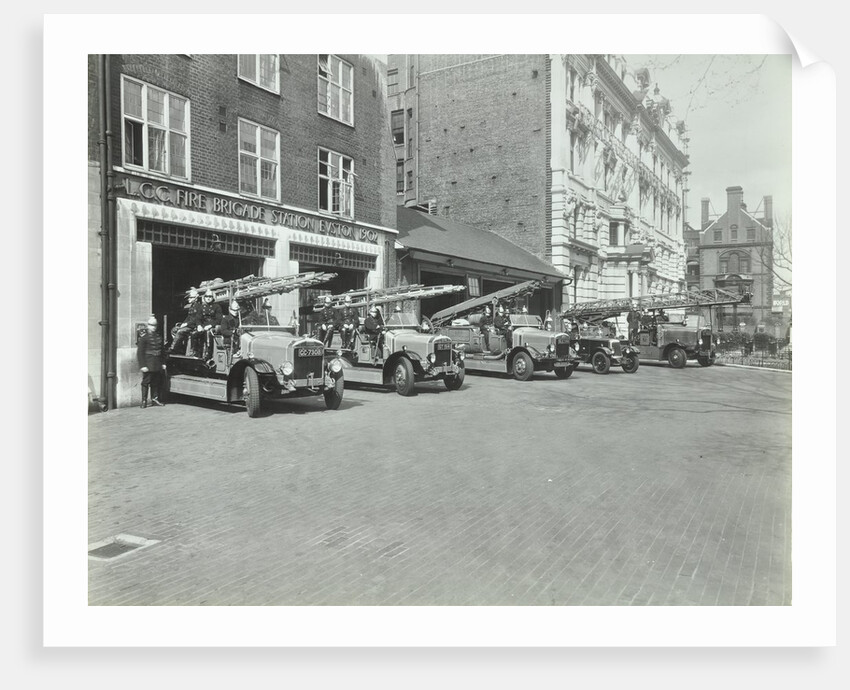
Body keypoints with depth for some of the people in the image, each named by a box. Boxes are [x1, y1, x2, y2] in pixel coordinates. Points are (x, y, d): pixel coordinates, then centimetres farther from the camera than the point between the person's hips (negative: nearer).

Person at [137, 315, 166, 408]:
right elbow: (140, 352, -9)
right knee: (146, 381, -2)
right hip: (148, 364, -5)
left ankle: (155, 399, 18)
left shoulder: (159, 337, 12)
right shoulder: (143, 337, -6)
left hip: (157, 365, 5)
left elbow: (163, 351, 17)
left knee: (156, 382, 9)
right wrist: (142, 365, -15)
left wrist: (163, 363, 11)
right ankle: (144, 401, 4)